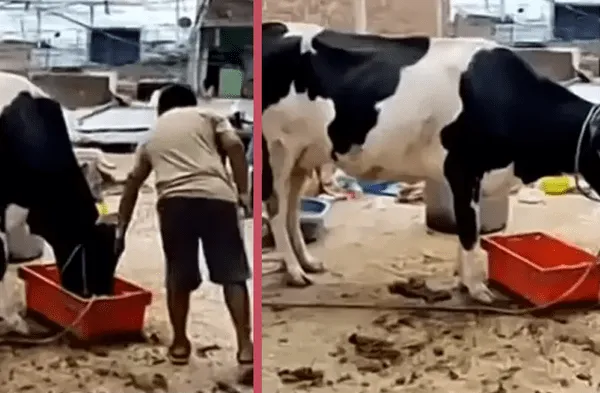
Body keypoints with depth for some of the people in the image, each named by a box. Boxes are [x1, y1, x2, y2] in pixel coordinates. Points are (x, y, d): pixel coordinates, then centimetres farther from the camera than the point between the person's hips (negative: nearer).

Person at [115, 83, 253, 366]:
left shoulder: (152, 135, 31)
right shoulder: (208, 117, 23)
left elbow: (132, 184, 34)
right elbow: (235, 146, 3)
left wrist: (121, 229, 41)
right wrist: (243, 192, 5)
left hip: (174, 201, 2)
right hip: (216, 197, -2)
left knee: (179, 276, 17)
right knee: (233, 273, 6)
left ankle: (180, 344, 24)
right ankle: (245, 345, 1)